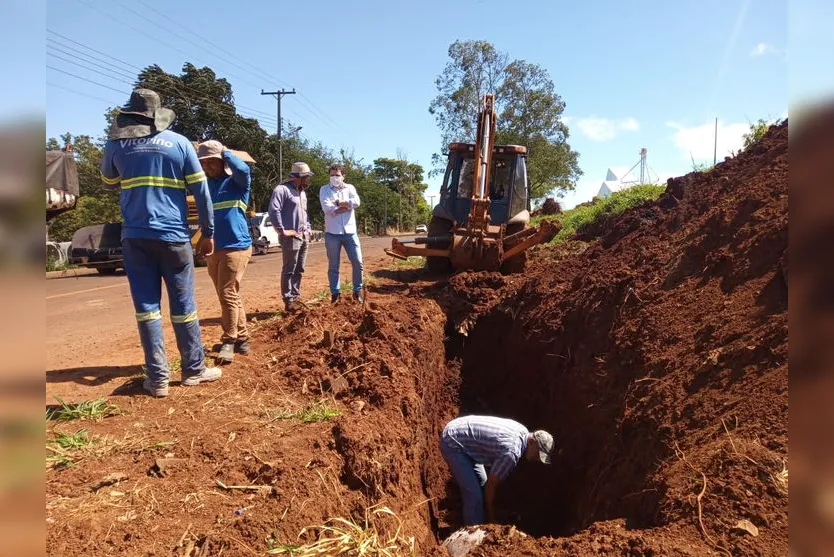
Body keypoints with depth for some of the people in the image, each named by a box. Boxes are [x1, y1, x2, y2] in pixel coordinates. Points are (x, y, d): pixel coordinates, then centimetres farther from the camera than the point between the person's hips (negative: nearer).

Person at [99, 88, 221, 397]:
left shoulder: (116, 144, 6)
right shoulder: (180, 143, 3)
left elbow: (109, 183, 24)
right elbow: (201, 191, 1)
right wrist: (208, 232, 8)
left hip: (135, 237, 1)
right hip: (173, 236, -1)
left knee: (146, 305, 4)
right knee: (183, 305, 6)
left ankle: (158, 378, 4)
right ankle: (194, 369, 15)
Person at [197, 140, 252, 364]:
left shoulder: (236, 181, -3)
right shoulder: (206, 184, 15)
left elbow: (243, 169, -22)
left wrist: (225, 152, -8)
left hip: (236, 247, -7)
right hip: (213, 249, 7)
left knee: (228, 295, -8)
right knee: (230, 296, 12)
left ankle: (229, 342, 1)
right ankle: (242, 339, 21)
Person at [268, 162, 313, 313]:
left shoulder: (302, 192, 19)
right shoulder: (282, 189, -11)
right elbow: (273, 210, -20)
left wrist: (308, 227, 16)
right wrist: (282, 231, -18)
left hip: (303, 237, 9)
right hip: (291, 237, -9)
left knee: (299, 270, 14)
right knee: (289, 270, -4)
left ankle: (295, 296, 23)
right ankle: (289, 301, 1)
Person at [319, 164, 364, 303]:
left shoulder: (350, 187, 9)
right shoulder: (324, 189, 2)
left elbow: (356, 202, -10)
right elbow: (327, 208, -14)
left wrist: (338, 202, -9)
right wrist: (347, 206, -9)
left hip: (350, 232, 2)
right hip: (332, 233, -2)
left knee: (358, 262, 2)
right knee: (333, 266, 6)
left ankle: (357, 291, 15)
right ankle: (335, 293, 16)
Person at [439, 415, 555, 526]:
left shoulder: (523, 431, 1)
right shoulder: (511, 453, -27)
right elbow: (490, 487, -15)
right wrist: (492, 521, -2)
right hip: (452, 443, -10)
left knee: (482, 484, 16)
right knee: (474, 495, -10)